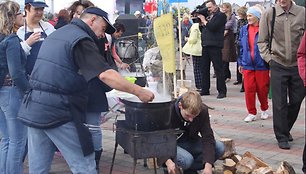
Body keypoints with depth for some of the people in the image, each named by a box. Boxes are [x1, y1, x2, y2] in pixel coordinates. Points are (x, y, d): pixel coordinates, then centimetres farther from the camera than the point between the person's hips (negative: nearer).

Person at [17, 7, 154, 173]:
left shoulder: (56, 34, 18)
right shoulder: (81, 39, -11)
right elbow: (105, 75, -23)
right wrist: (138, 91, -20)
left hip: (34, 109, 9)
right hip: (58, 111, -9)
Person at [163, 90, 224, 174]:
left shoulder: (203, 111, -18)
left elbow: (207, 137, -22)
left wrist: (208, 165, -35)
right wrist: (167, 160, -42)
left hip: (190, 142, 4)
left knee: (220, 147, -19)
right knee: (186, 159, -36)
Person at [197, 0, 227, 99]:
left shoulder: (221, 15, -3)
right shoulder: (208, 16, 19)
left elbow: (212, 27, -16)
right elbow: (202, 30, 20)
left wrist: (204, 21, -4)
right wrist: (200, 22, 5)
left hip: (215, 46, -8)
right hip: (205, 45, 8)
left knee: (218, 68, -5)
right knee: (204, 68, 10)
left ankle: (222, 91, -1)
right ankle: (205, 90, 19)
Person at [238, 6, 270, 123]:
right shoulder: (244, 29, 7)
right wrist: (240, 63, 12)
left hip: (261, 65, -4)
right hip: (248, 65, 4)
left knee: (262, 89, 7)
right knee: (249, 89, 2)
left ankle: (264, 110, 30)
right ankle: (252, 113, 14)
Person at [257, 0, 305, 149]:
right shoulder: (268, 14, -4)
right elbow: (262, 41, 3)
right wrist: (268, 58, -5)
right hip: (278, 65, -1)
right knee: (279, 103, 0)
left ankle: (286, 130, 33)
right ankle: (282, 137, 13)